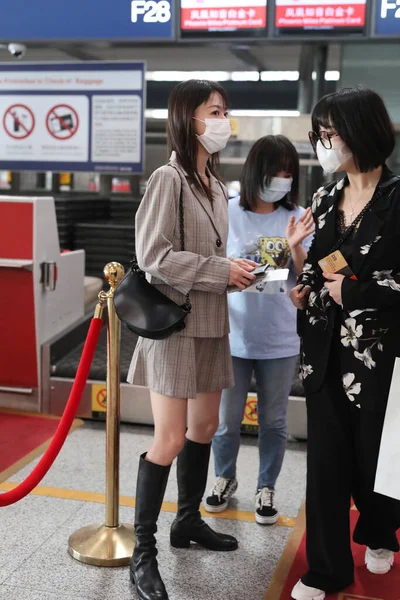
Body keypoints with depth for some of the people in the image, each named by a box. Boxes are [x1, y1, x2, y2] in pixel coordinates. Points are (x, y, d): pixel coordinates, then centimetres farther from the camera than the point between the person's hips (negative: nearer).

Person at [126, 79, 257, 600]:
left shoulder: (215, 183, 12)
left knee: (205, 427, 16)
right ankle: (143, 552, 10)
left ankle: (188, 521, 34)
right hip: (174, 321, -8)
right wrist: (222, 272, -18)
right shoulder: (169, 179, -13)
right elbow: (154, 254, -19)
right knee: (170, 439, -5)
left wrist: (235, 273, 3)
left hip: (210, 322, 8)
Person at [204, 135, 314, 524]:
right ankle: (225, 478, 37)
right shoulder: (228, 214, -6)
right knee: (227, 418, 12)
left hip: (280, 340, 1)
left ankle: (266, 488, 32)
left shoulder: (297, 217, -2)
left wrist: (294, 246, -18)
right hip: (234, 337, -1)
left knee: (273, 420, 13)